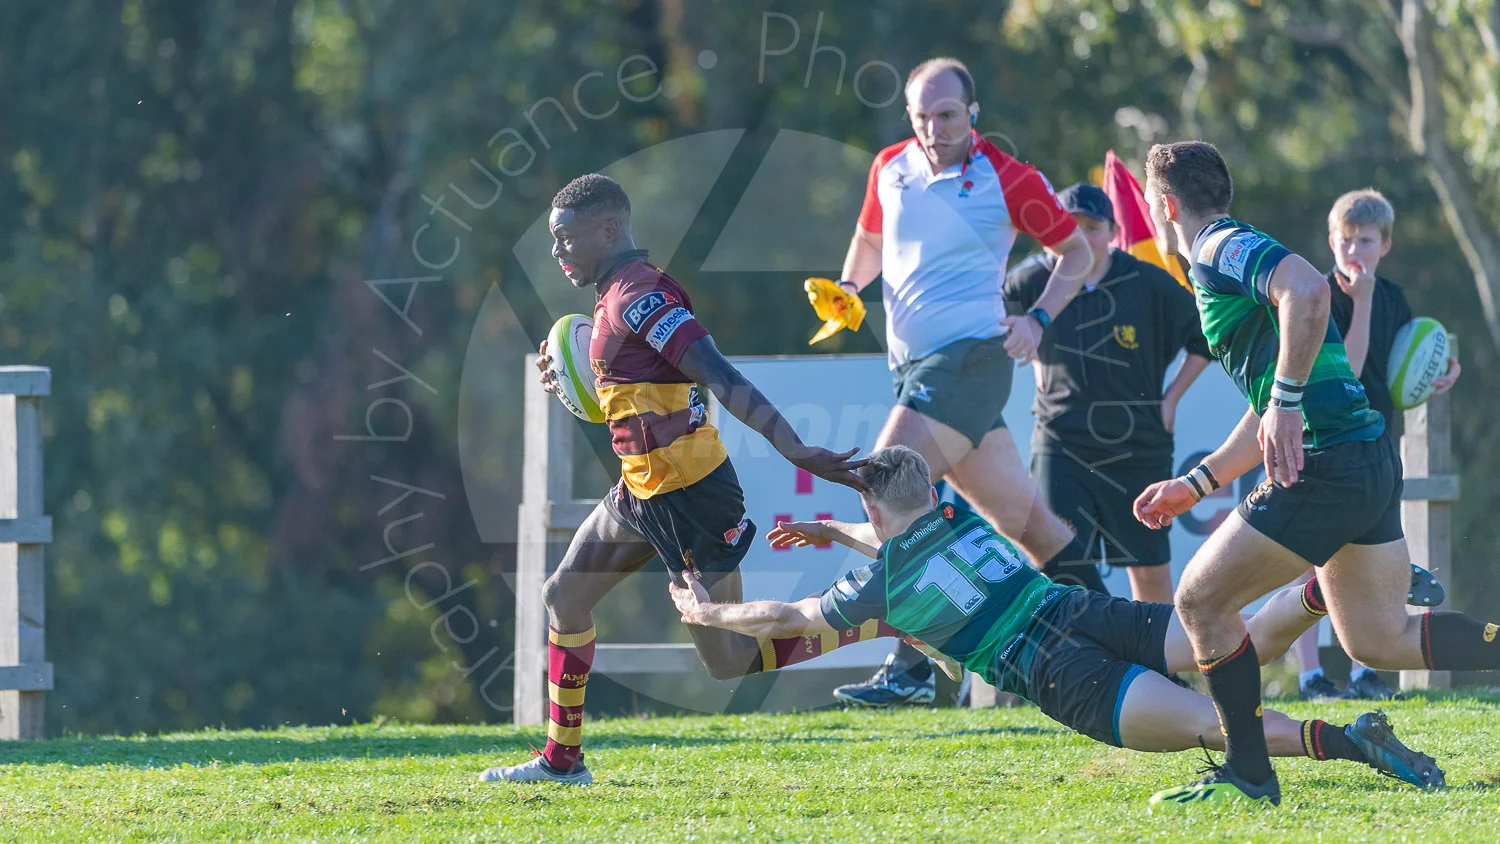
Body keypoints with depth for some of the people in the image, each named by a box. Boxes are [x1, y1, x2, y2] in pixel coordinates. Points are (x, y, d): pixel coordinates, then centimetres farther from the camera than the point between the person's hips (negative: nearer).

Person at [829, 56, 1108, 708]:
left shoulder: (1008, 182, -6)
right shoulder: (890, 169, 9)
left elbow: (1077, 251, 5)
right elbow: (869, 239, 27)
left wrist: (1038, 319, -8)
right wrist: (847, 289, 7)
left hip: (970, 356, -7)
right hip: (913, 363, 7)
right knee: (1021, 514, 11)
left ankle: (911, 669, -21)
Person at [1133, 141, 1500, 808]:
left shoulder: (1222, 249, -7)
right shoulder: (1228, 258, 25)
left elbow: (1308, 290, -30)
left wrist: (1286, 399, -28)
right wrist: (1195, 485, 33)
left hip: (1327, 468, -10)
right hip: (1368, 458, 10)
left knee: (1202, 600, 0)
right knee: (1378, 640, 14)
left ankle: (1249, 773, 5)